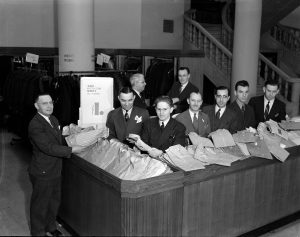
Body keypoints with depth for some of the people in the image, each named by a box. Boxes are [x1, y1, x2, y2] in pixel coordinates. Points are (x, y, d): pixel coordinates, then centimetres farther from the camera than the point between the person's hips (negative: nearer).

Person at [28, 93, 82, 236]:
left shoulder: (53, 119, 6)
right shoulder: (35, 125, -24)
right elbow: (48, 147, -30)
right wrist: (71, 150, -24)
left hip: (55, 170, 9)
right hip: (42, 173, -9)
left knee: (54, 201, 23)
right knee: (40, 204, 10)